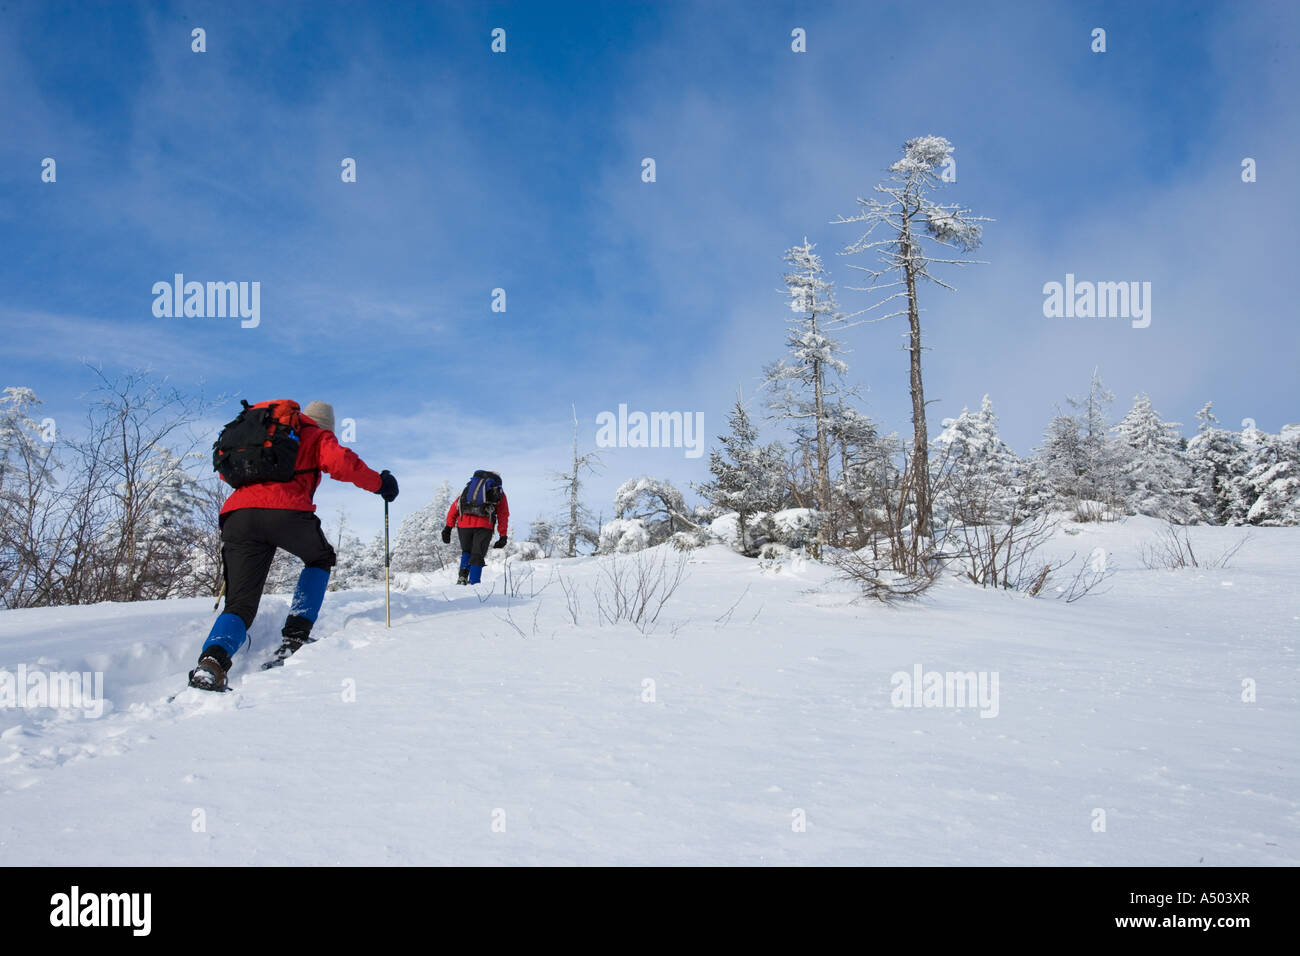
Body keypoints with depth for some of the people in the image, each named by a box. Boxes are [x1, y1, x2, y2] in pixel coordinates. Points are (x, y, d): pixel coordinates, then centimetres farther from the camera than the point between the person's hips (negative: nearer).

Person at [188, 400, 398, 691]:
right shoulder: (317, 436, 20)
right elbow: (341, 463, 1)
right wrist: (379, 483, 14)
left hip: (237, 514, 4)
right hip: (286, 511, -4)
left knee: (240, 604, 6)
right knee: (320, 558, 27)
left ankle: (213, 658, -25)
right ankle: (295, 635, 13)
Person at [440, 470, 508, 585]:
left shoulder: (469, 486, 28)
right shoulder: (499, 492, 23)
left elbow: (454, 506, 19)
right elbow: (503, 515, 15)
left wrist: (448, 528, 16)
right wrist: (503, 536, 16)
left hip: (464, 523, 2)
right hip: (483, 525, -2)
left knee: (466, 552, 22)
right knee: (477, 556, 7)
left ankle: (462, 576, 4)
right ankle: (473, 584, -2)